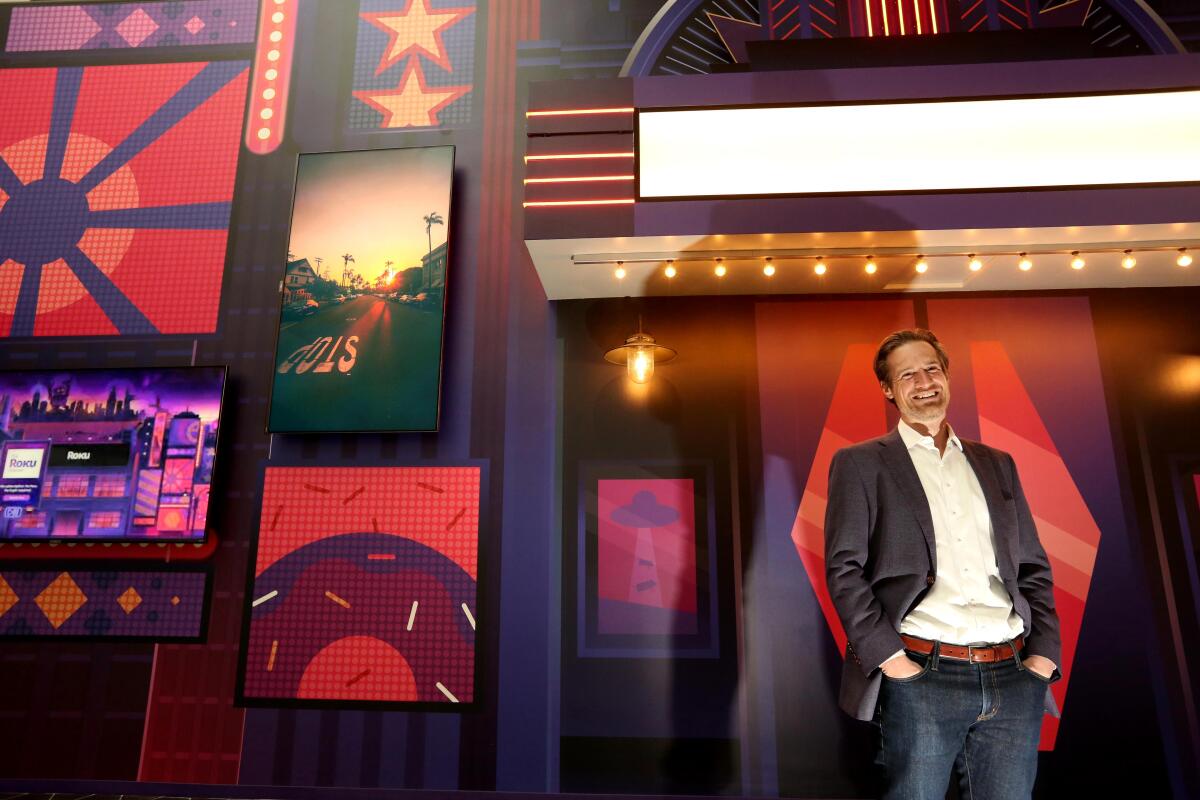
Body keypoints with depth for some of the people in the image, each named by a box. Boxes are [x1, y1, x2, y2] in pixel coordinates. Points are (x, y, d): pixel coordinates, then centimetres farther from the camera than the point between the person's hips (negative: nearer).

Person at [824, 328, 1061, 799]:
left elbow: (1034, 568, 16)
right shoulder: (860, 464, 3)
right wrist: (890, 658, -11)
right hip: (920, 677, -4)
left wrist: (1043, 655, 4)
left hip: (1014, 679, 4)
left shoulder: (996, 464, 17)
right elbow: (843, 568, -4)